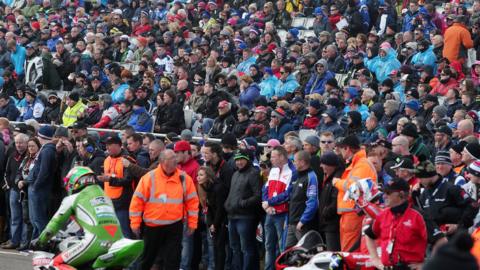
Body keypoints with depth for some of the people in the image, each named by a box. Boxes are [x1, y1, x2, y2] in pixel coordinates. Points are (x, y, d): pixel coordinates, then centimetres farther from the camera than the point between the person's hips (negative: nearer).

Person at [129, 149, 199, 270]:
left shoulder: (184, 179, -2)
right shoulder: (149, 178, -8)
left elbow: (192, 201, 4)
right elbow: (137, 201, -5)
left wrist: (192, 223, 2)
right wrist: (135, 223, -6)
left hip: (174, 227, 1)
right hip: (152, 226, -1)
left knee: (172, 260, 1)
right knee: (147, 258, 14)